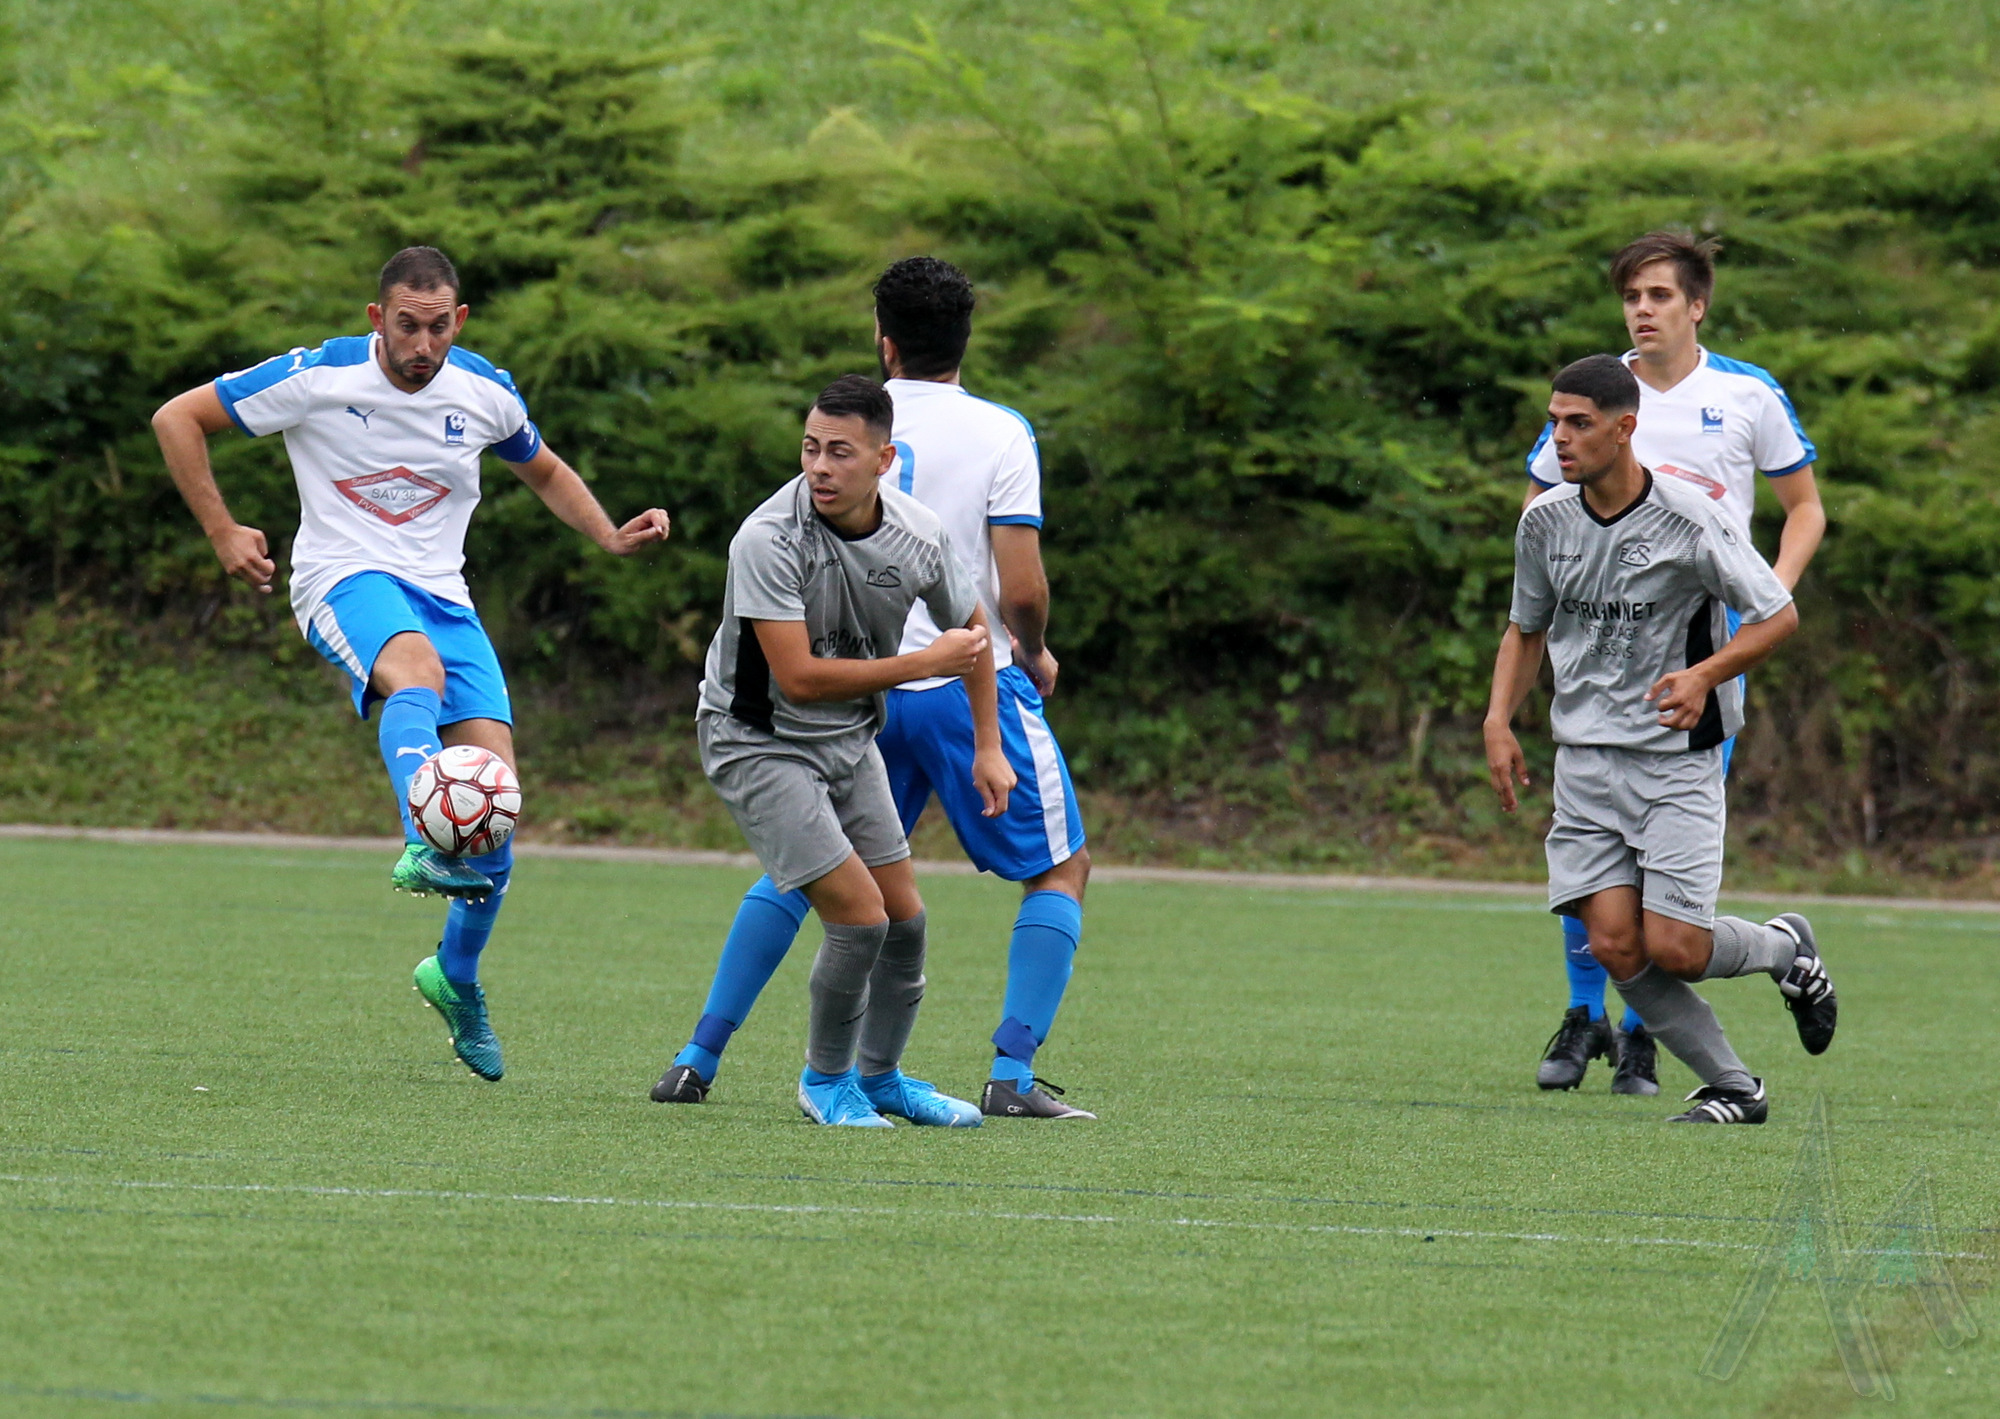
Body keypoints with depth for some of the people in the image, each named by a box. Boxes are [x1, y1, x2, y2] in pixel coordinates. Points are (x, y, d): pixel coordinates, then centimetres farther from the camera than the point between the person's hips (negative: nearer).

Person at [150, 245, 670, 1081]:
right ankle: (423, 848, -61)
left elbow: (544, 472, 25)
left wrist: (611, 538, 9)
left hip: (442, 594, 5)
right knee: (417, 671, -40)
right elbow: (178, 419, -2)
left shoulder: (486, 394, 4)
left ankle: (456, 975, 13)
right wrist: (222, 534, -7)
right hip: (344, 577, -4)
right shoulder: (319, 378, -9)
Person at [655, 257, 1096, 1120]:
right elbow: (1021, 590, -12)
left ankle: (700, 1058, 15)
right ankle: (1013, 1075, -4)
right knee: (1061, 871, 10)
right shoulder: (999, 434, -7)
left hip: (858, 685, 4)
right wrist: (1035, 656, 9)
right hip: (970, 683, -4)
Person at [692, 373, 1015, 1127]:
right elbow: (800, 676, -30)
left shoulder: (919, 535, -10)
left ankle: (880, 1076, 31)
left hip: (849, 740, 6)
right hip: (759, 744, -6)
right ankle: (826, 1079, 10)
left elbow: (972, 628, 10)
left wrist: (987, 747, 8)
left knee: (906, 920, 7)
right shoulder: (768, 541, -29)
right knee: (860, 917, -14)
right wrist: (925, 663, -25)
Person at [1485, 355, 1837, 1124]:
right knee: (1616, 946, -9)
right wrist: (1499, 720, 2)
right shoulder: (1545, 521, 1)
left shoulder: (1688, 519, -14)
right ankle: (1734, 1088, 6)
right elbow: (1526, 630, 17)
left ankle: (1785, 946, 22)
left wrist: (1705, 674, -22)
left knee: (1674, 949, -12)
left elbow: (1779, 615, -7)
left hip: (1678, 758, -4)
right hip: (1585, 762, 4)